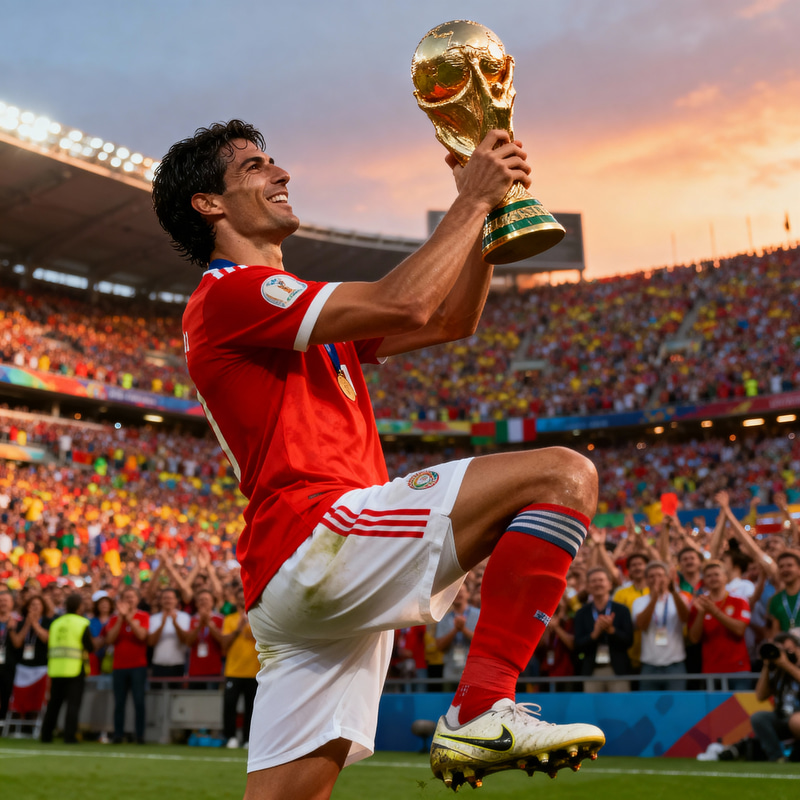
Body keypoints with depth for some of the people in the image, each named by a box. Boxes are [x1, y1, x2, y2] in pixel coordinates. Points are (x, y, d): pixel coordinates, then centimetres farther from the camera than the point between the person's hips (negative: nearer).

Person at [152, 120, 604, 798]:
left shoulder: (302, 313, 28)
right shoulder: (227, 294, -2)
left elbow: (451, 321, 25)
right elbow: (405, 303, -13)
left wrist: (485, 199, 17)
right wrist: (472, 200, 0)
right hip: (314, 536, -10)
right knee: (562, 475, -13)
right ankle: (479, 714, -17)